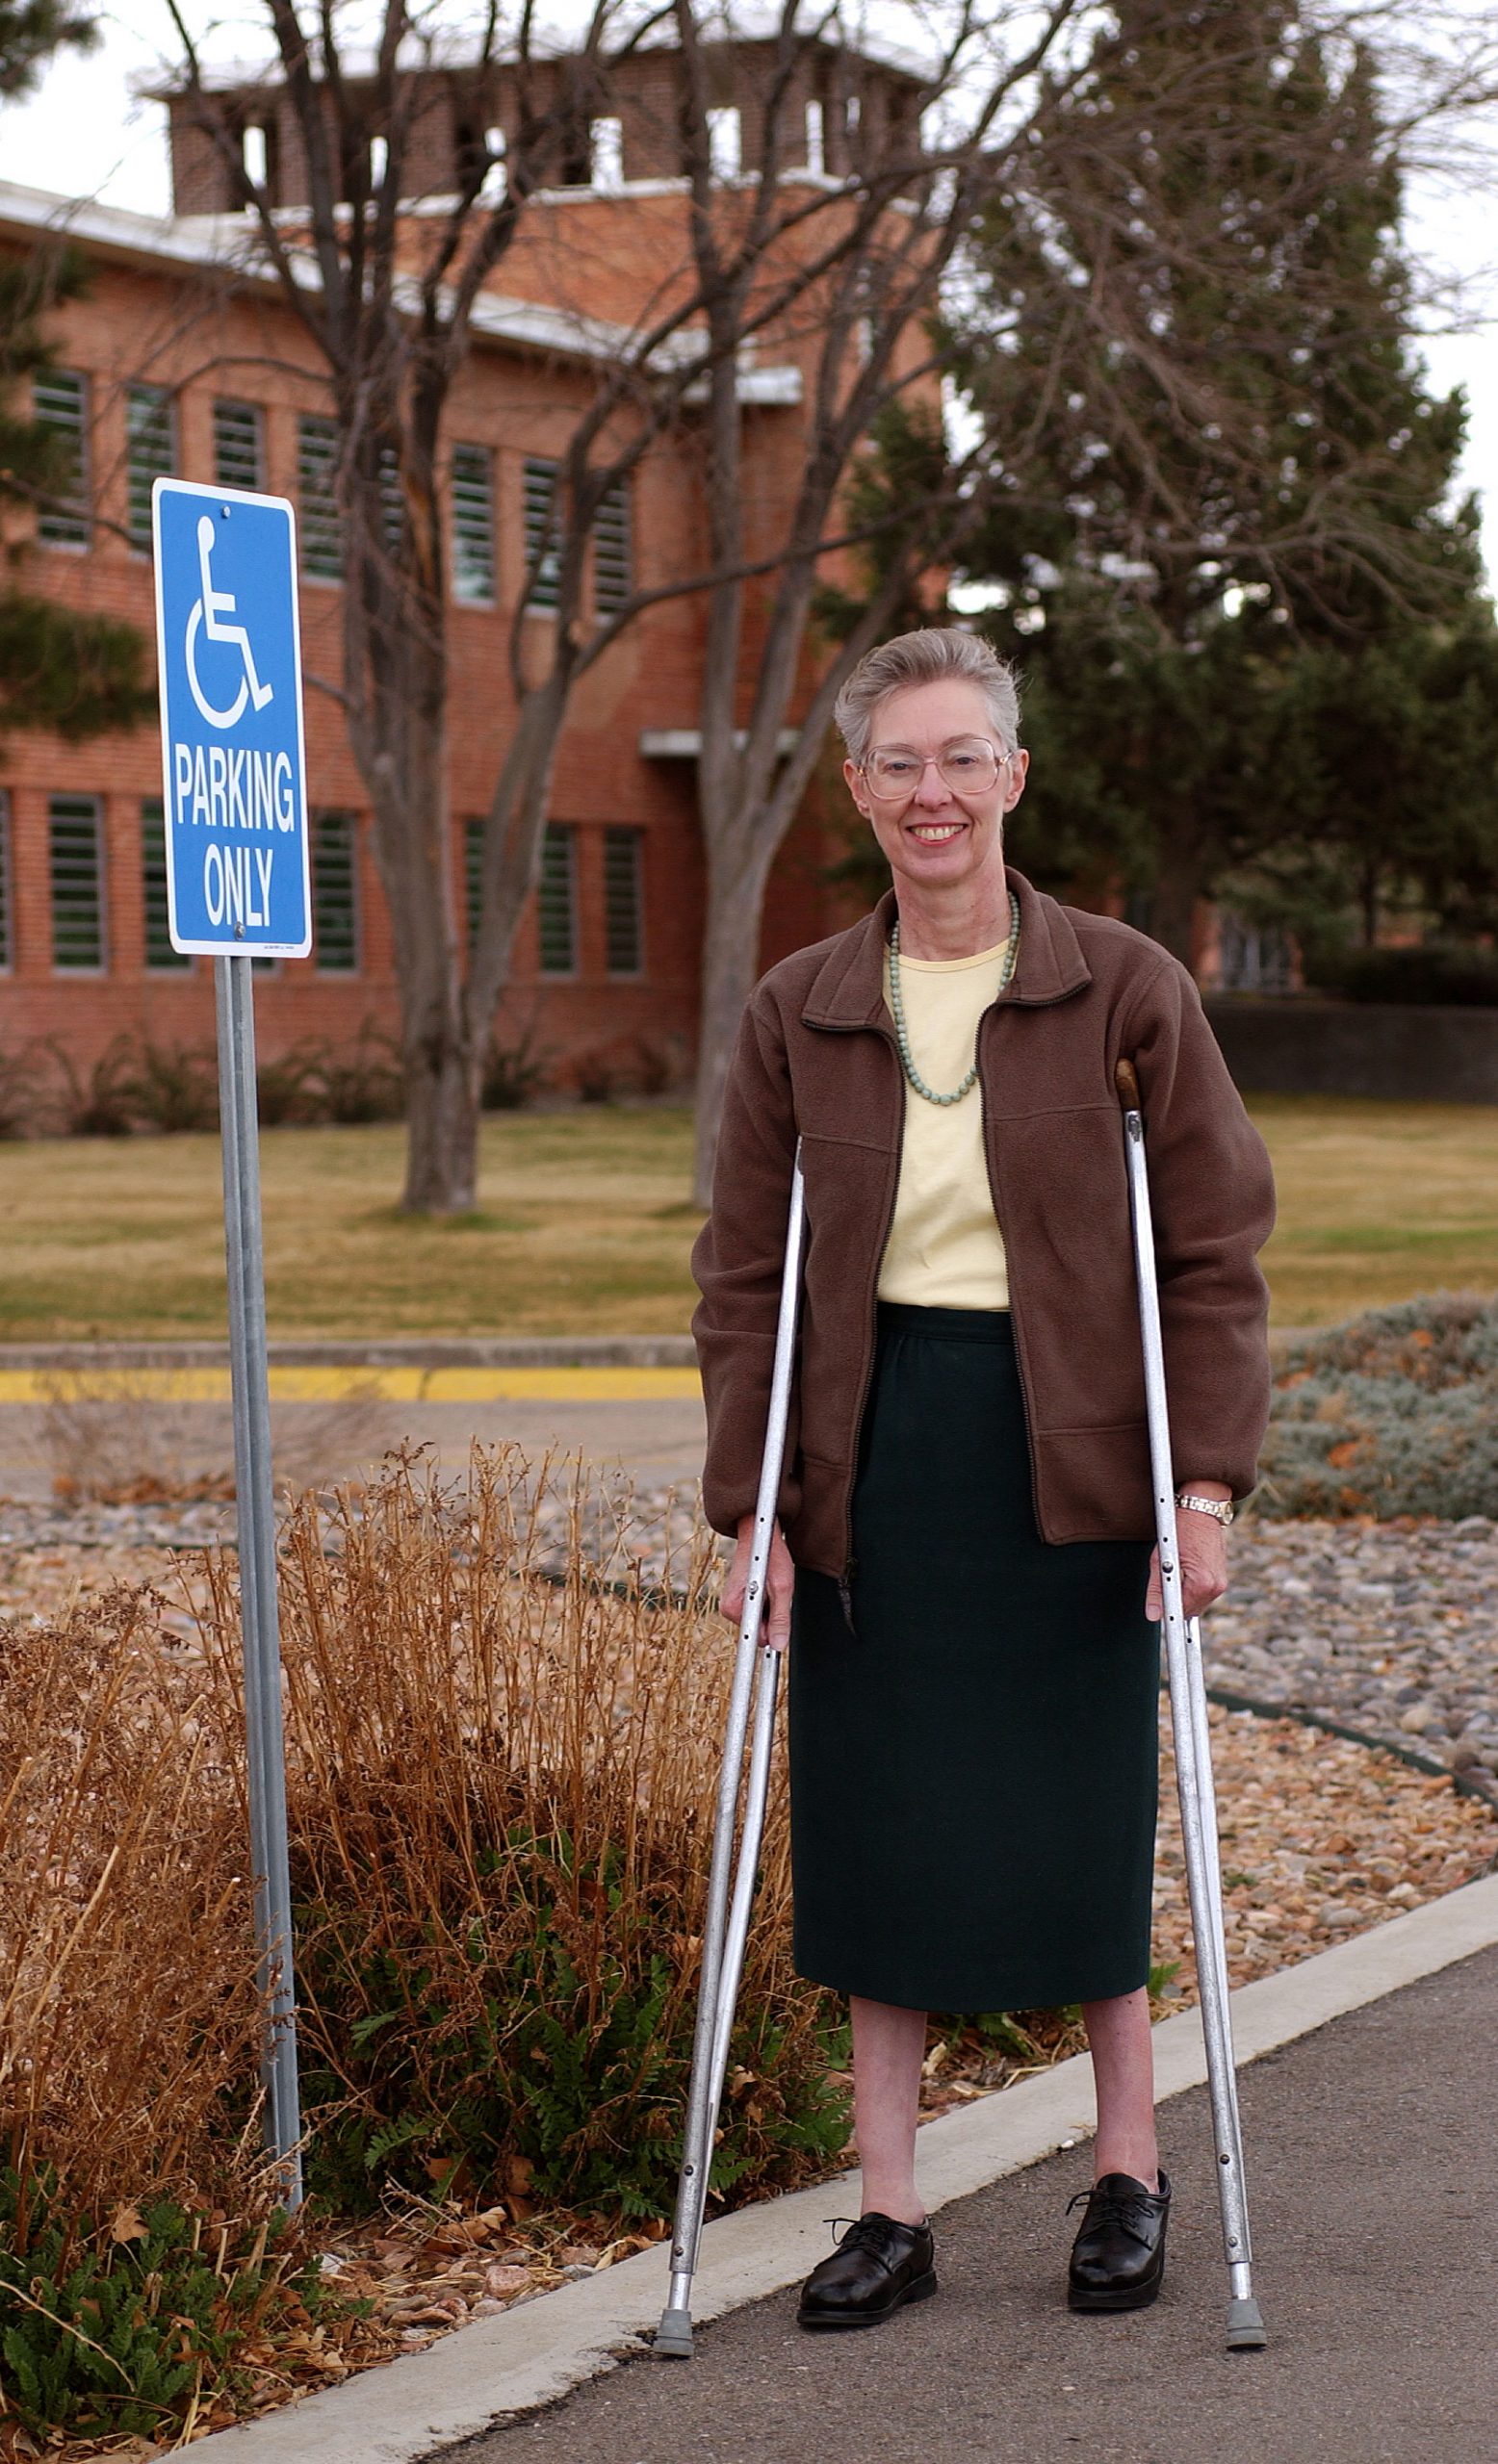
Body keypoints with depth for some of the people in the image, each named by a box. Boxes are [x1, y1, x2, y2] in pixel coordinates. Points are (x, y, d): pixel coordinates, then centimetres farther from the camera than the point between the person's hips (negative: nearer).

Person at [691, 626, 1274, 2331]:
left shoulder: (1125, 992, -3)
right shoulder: (797, 1014, 4)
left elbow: (1214, 1251, -2)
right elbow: (742, 1277, 5)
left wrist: (1208, 1483, -9)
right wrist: (750, 1506, -2)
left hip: (1062, 1456, -2)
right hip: (873, 1461, 2)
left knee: (1076, 1828, 3)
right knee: (873, 1834, 5)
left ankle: (1130, 2172, 23)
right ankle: (890, 2211, 14)